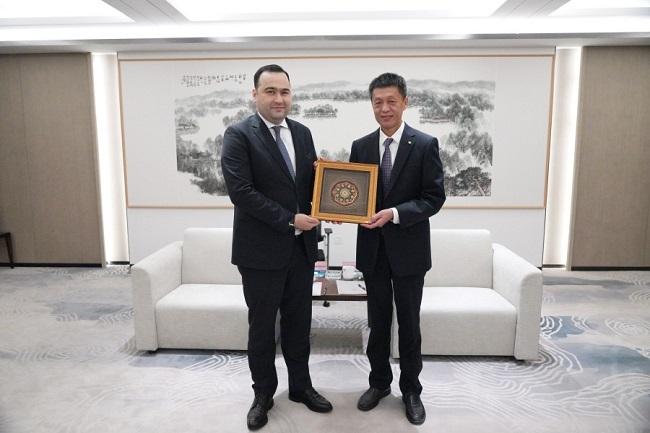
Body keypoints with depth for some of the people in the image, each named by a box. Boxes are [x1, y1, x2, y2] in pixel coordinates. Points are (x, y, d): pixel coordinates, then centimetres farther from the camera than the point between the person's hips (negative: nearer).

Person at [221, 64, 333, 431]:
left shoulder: (302, 133, 8)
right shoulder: (239, 135, -10)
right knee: (262, 326, 11)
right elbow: (241, 192, -19)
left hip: (301, 246, 5)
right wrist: (289, 220, -19)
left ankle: (301, 385, 36)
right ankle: (263, 394, 31)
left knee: (299, 322, 17)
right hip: (262, 249, -5)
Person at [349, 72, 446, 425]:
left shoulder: (425, 145, -7)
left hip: (408, 249, -3)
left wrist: (395, 214, -23)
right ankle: (379, 382, 34)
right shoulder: (360, 146, 4)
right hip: (372, 248, 3)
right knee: (377, 321, 16)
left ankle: (411, 390, 29)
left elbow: (434, 198, -10)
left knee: (409, 323, 10)